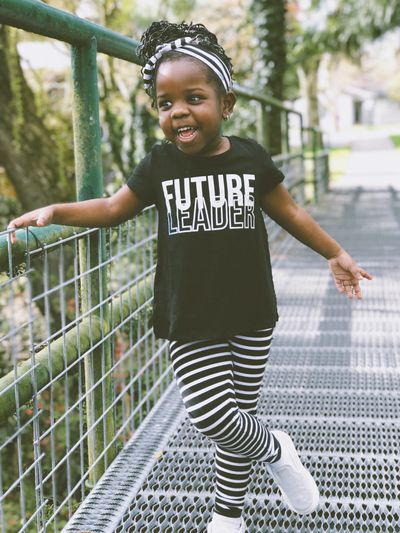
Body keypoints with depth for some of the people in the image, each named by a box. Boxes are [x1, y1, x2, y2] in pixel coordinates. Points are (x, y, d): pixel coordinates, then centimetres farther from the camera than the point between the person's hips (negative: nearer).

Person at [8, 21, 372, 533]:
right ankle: (276, 451, 23)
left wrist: (335, 254, 16)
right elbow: (113, 208, 7)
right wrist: (54, 210, -6)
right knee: (210, 416, -10)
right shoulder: (159, 164, -2)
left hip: (250, 317, 1)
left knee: (238, 411, 9)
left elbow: (288, 212, 11)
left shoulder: (250, 158, -3)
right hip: (190, 323, 0)